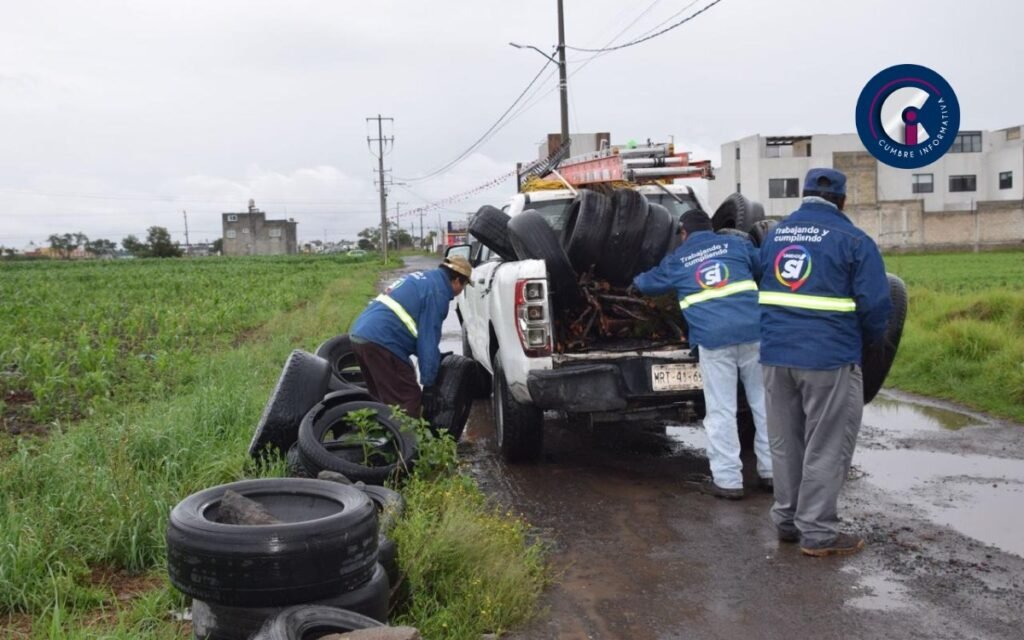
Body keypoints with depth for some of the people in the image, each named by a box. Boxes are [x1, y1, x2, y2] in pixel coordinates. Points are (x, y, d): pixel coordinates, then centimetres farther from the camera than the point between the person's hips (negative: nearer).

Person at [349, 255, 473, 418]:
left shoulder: (422, 279, 24)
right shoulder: (437, 291, -6)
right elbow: (429, 340, -9)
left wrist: (434, 358, 36)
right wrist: (428, 383, -4)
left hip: (360, 334, 10)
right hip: (380, 341, -10)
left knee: (384, 398, 21)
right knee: (408, 401, -1)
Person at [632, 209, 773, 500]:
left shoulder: (676, 261, 15)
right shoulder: (735, 244, 15)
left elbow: (648, 283, 32)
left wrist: (636, 281, 55)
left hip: (713, 339, -2)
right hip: (753, 332, 2)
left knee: (721, 411, 3)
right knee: (764, 402, 11)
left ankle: (727, 480, 5)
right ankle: (772, 471, 17)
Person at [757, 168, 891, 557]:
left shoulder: (775, 235, 12)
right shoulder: (853, 240, -7)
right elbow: (875, 304, -8)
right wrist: (870, 339, 10)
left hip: (776, 353, 6)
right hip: (829, 357, -6)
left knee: (785, 444, 15)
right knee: (825, 449, 3)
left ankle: (787, 520, 24)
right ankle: (818, 532, 8)